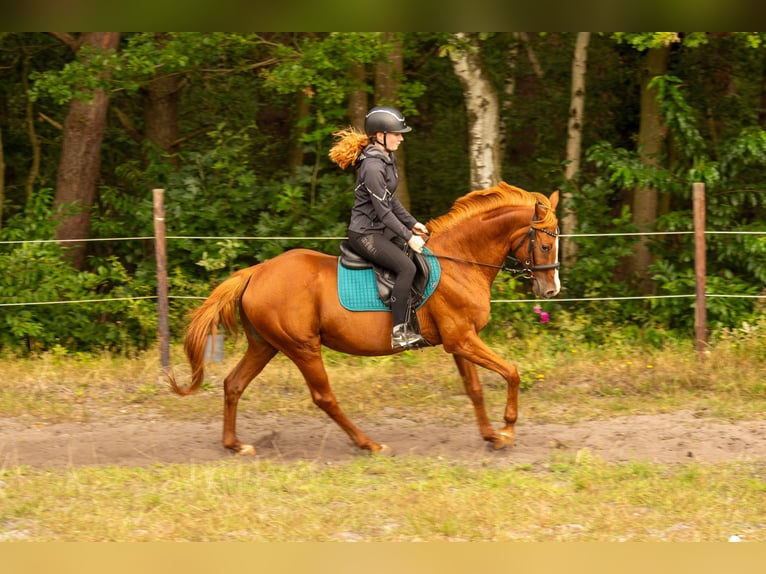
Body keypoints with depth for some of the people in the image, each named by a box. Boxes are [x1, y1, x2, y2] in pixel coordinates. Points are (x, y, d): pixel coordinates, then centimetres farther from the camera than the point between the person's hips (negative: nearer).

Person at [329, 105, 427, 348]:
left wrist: (412, 223, 16)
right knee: (406, 267, -25)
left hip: (381, 230, 11)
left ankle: (412, 325, 14)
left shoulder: (387, 158, 10)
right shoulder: (373, 166, -22)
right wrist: (408, 237, -18)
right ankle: (398, 332, -24)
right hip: (365, 234, -11)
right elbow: (383, 210, -22)